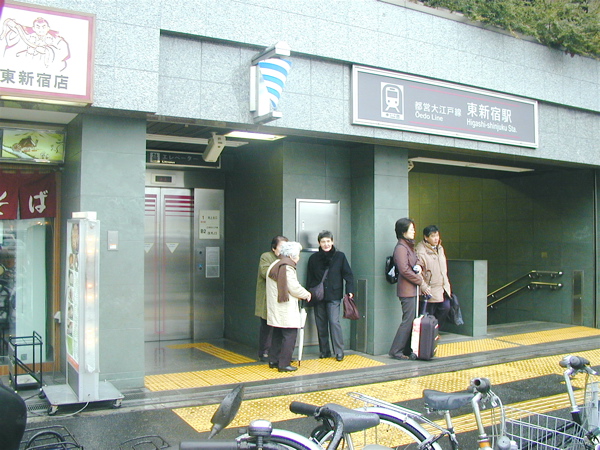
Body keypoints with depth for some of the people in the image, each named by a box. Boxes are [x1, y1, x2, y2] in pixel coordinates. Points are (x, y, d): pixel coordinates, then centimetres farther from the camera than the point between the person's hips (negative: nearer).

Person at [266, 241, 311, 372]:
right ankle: (284, 364, -1)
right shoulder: (287, 268, -15)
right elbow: (294, 288, -17)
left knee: (277, 335, 17)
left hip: (276, 309, 10)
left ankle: (273, 360, 24)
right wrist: (306, 294, 1)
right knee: (289, 336, -3)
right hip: (286, 311, -10)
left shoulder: (274, 265, 15)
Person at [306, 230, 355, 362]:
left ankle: (339, 351, -2)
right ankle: (324, 351, 18)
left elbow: (348, 274, 3)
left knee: (334, 322, -10)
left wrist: (350, 290, -6)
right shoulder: (314, 258, 6)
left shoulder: (340, 256, 1)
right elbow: (309, 278, 11)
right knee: (321, 324, 7)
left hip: (334, 296, -3)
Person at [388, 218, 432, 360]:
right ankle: (396, 351, 1)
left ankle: (408, 350, 17)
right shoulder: (401, 248, -13)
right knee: (408, 320, -7)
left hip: (413, 289, 9)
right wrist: (421, 283, -13)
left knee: (412, 320, 10)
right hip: (407, 289, -9)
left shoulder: (409, 246, 17)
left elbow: (417, 259, 25)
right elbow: (404, 270, -18)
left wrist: (419, 265, 0)